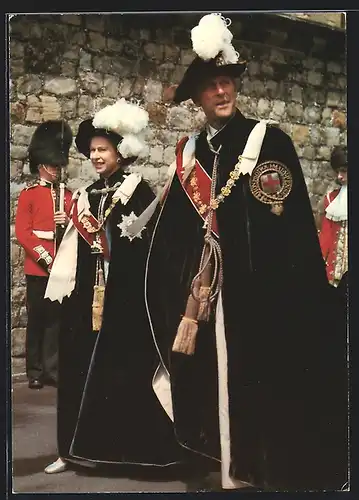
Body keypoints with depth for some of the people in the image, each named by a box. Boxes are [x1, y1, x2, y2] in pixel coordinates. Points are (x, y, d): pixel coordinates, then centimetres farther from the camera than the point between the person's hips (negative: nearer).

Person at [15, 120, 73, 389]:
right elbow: (22, 231, -7)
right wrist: (44, 257, -14)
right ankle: (35, 371, 13)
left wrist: (68, 223, -12)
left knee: (56, 317, 6)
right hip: (37, 265, -3)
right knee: (37, 318, 4)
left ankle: (53, 369, 13)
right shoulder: (29, 194, 0)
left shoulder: (68, 195, 11)